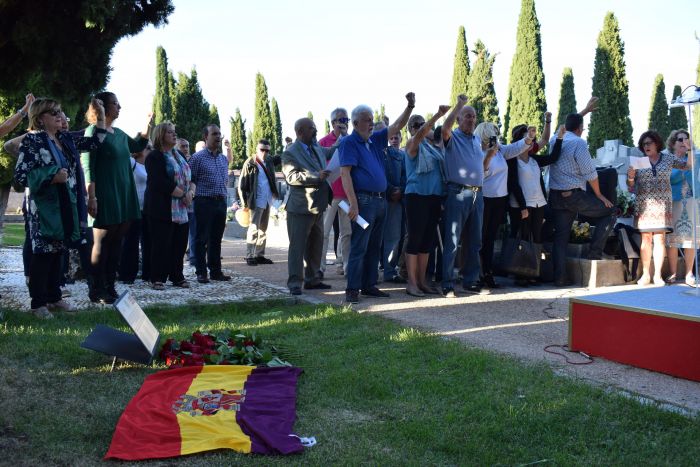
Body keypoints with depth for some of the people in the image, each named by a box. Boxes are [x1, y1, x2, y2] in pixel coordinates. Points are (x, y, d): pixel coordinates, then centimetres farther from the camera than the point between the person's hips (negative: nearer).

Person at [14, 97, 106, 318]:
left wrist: (100, 119, 5)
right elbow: (20, 175, -13)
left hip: (65, 205, 7)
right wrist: (52, 177, -22)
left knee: (58, 251, 12)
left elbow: (93, 143, 18)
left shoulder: (66, 138, 11)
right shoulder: (31, 140, -9)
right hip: (43, 206, -7)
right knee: (43, 253, -4)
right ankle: (38, 302, 4)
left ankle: (54, 296, 22)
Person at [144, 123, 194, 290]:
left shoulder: (179, 156, 18)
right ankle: (157, 279, 3)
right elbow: (163, 183, -19)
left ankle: (177, 277, 18)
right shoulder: (155, 157, -8)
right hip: (162, 210, -7)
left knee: (179, 244, 8)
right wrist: (183, 195, -15)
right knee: (161, 244, -4)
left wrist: (191, 192, -5)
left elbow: (190, 178, 16)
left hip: (181, 210, 7)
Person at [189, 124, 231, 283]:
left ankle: (216, 271, 18)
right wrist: (195, 194, -7)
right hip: (204, 202, -6)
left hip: (221, 202, 6)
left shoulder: (224, 159, 14)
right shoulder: (197, 157, -6)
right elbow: (190, 180, -5)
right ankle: (201, 272, 5)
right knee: (202, 239, -1)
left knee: (216, 239, 11)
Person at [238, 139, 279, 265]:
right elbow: (242, 185, -8)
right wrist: (244, 203, -11)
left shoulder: (269, 161, 9)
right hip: (257, 201, -7)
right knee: (254, 228, -8)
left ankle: (259, 255, 19)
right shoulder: (250, 164, -8)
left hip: (267, 200, 7)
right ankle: (249, 256, -3)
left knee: (263, 229, 12)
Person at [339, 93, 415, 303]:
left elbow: (397, 126, 18)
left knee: (374, 247, 12)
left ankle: (369, 285, 20)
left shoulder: (375, 140, 15)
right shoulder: (349, 143, -7)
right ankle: (352, 289, -4)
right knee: (359, 247, -8)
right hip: (364, 201, -8)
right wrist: (353, 204, -22)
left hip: (380, 200, 8)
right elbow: (345, 173, -15)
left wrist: (410, 106, 2)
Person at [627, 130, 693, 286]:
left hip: (662, 203, 0)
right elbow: (631, 186, 7)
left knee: (659, 238, -4)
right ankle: (645, 274, 2)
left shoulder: (668, 158, 8)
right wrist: (630, 176, -14)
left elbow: (688, 165, 17)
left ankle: (657, 275, -1)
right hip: (644, 204, 0)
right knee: (646, 238, -1)